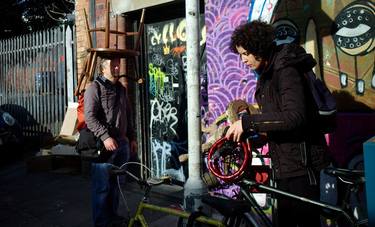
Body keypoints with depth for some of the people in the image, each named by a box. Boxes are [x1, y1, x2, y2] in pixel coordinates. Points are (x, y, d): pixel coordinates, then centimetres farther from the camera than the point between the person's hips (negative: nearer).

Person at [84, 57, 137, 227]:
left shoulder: (121, 89, 15)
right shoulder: (95, 88, -7)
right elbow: (90, 117, -17)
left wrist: (132, 137, 18)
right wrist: (105, 137, -26)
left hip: (122, 143, 7)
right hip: (103, 144, -7)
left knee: (116, 183, 16)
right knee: (102, 186, -1)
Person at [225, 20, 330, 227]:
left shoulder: (286, 70, -17)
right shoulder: (267, 74, 12)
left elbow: (294, 117, -29)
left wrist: (247, 122, -27)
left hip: (301, 162, -9)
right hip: (284, 163, 9)